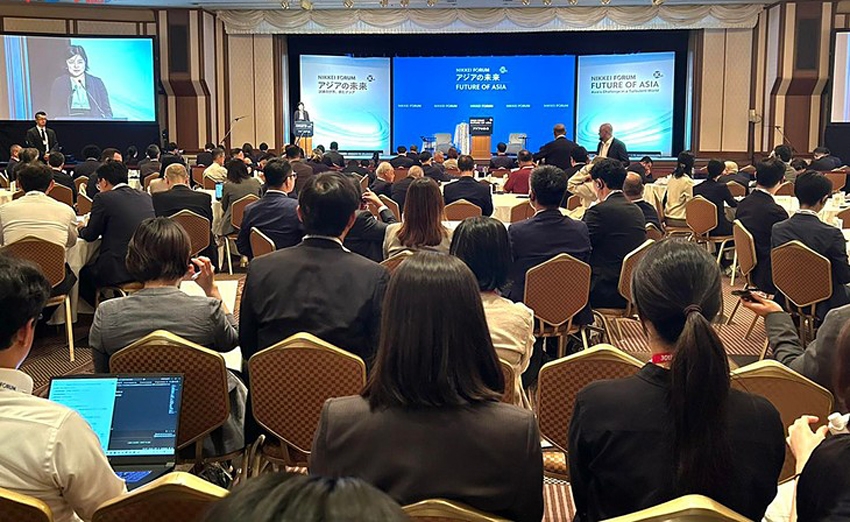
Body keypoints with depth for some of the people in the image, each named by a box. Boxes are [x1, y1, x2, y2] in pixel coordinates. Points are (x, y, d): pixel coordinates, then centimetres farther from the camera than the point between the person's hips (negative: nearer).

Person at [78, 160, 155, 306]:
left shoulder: (104, 198, -6)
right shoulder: (145, 197, 11)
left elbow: (90, 236, 2)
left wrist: (82, 228, 25)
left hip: (118, 272, -7)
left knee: (82, 273, 18)